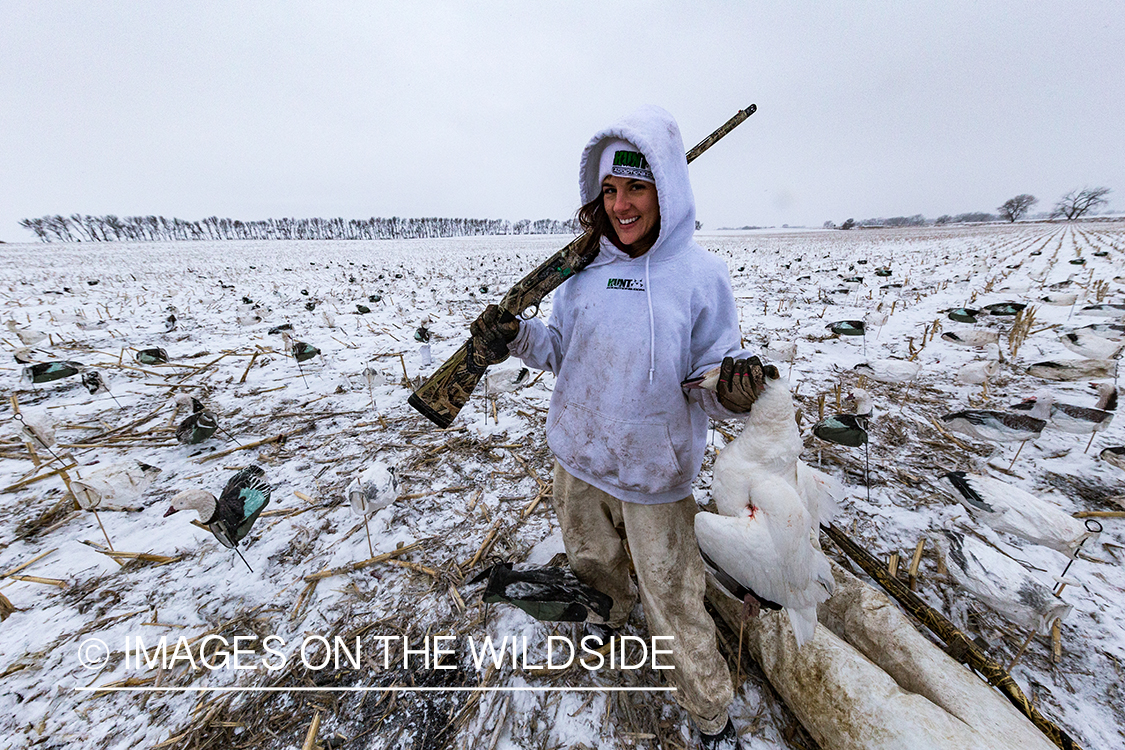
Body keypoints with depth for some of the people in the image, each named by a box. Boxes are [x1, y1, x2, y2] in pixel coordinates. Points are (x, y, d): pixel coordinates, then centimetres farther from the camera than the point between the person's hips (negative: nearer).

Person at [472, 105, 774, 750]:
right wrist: (517, 336, -10)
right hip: (577, 457, 5)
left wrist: (732, 393, -30)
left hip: (654, 473, -4)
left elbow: (713, 383, -8)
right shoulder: (587, 268, -2)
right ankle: (623, 605, 65)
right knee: (590, 557, 28)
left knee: (674, 606, 11)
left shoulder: (700, 274, -12)